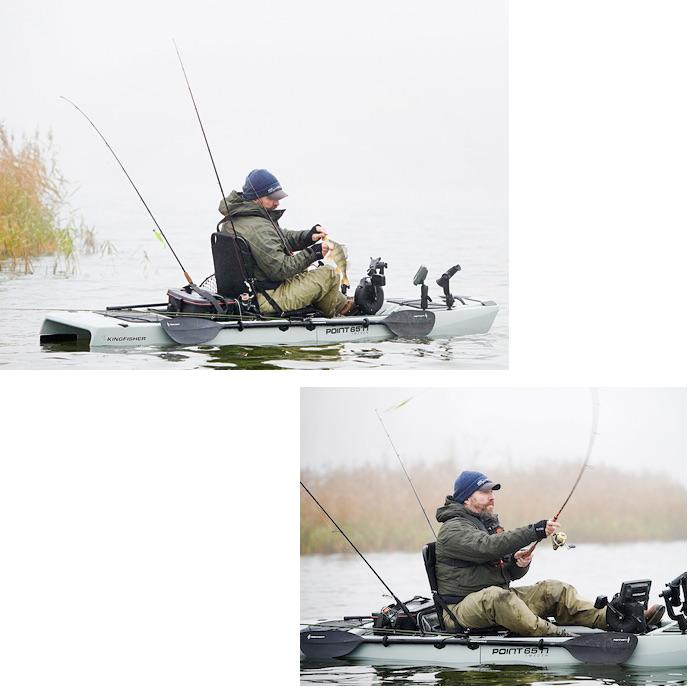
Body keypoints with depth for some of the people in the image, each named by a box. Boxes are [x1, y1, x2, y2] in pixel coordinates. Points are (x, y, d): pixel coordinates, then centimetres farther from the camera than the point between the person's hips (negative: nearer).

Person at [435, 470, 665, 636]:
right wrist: (535, 531, -31)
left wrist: (519, 563, -9)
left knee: (552, 589, -5)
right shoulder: (453, 530, -9)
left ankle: (608, 618, -20)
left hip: (498, 598, 9)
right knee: (494, 596, -40)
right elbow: (488, 546, -29)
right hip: (462, 609, -9)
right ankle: (555, 636, -51)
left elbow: (511, 573, 16)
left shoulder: (489, 524, 21)